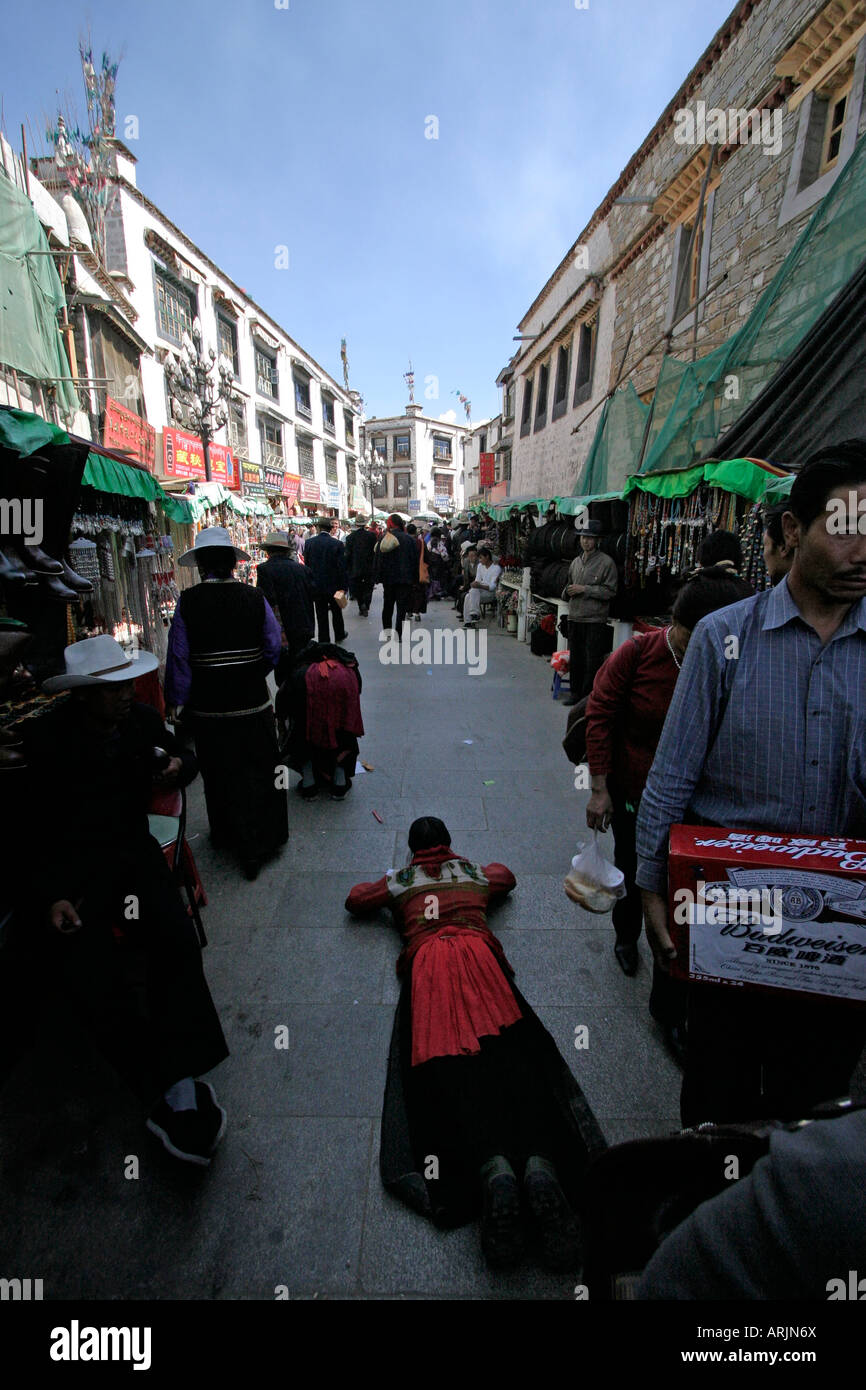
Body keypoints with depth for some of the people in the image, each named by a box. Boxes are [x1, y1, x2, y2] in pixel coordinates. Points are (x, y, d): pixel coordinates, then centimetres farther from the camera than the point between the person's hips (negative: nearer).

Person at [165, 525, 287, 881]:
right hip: (253, 704, 0)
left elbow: (178, 658, -7)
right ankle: (265, 838, 23)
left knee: (221, 776, 17)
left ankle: (229, 835, 35)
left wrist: (177, 703, 4)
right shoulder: (255, 598, -7)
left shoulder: (187, 602, -8)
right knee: (259, 772, 13)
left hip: (208, 708, 0)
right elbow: (274, 648, -2)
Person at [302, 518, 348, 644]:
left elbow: (306, 565, 2)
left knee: (321, 615, 7)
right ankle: (339, 636, 34)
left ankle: (323, 642, 11)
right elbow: (342, 567, -11)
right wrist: (343, 586, -4)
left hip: (316, 586, 1)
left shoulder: (309, 543, -4)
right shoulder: (337, 544, -11)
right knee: (336, 612, 19)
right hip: (333, 586, -1)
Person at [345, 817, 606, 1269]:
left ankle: (492, 1167, -41)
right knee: (514, 1060, -14)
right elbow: (507, 877, 53)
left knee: (448, 1073, -15)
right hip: (477, 952, 2)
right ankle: (540, 1163, -39)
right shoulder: (474, 872, 32)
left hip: (427, 960, -1)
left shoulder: (400, 880, 28)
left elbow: (355, 900, 40)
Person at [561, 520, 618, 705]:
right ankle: (576, 693, 24)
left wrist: (585, 589, -15)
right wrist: (568, 591, 3)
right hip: (575, 618, 6)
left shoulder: (606, 562, -5)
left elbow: (610, 591, -11)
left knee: (593, 661, -3)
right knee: (575, 658, 12)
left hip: (595, 620, -6)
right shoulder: (576, 562, 14)